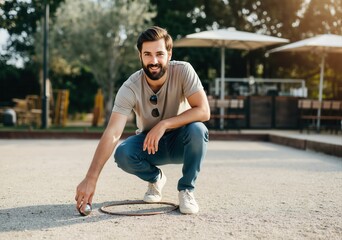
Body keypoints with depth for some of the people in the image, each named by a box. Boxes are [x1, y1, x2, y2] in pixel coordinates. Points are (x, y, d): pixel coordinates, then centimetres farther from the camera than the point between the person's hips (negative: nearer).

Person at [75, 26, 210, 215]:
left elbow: (203, 111, -28)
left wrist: (164, 124, -36)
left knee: (196, 129, -33)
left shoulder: (183, 71, -23)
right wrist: (91, 178, -43)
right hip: (148, 142, 1)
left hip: (179, 142, -1)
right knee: (123, 154, -29)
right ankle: (155, 178, 6)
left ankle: (186, 189, -9)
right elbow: (112, 134, -33)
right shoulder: (130, 88, -24)